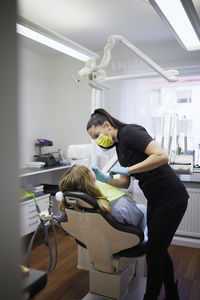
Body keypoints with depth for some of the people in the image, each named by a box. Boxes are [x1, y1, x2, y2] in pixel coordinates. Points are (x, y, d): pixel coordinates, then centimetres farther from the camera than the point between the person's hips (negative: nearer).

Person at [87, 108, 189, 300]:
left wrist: (127, 169, -25)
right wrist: (105, 179, -4)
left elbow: (161, 156, -31)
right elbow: (124, 183, 12)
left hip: (171, 199, -10)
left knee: (154, 252, 2)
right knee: (158, 249, 20)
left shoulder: (129, 131, -17)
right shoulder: (119, 145, 10)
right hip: (155, 200, 10)